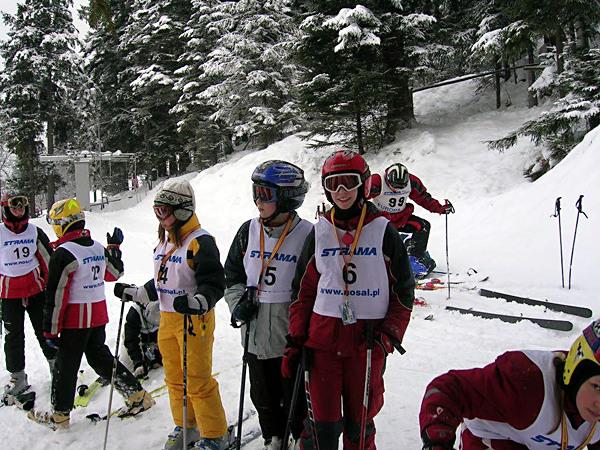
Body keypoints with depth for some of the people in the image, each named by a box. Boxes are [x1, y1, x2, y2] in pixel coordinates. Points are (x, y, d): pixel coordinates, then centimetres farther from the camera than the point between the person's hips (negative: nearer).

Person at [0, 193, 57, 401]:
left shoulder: (35, 232, 2)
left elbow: (49, 258, 8)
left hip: (36, 288, 1)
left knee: (44, 329, 7)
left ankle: (55, 363, 24)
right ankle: (17, 376, 17)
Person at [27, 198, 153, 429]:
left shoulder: (63, 253, -17)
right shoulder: (98, 248, 4)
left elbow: (56, 295, -16)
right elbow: (114, 273, 20)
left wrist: (50, 329, -11)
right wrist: (115, 248, 29)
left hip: (74, 321, -7)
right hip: (99, 316, 7)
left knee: (66, 366, 8)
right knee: (100, 357, 18)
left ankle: (59, 414, 22)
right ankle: (137, 396, 17)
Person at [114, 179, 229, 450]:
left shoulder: (200, 242, -16)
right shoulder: (164, 241, 12)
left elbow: (214, 283, -22)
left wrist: (197, 302, -38)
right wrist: (133, 293, 19)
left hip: (195, 319, -9)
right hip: (167, 318, 9)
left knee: (198, 382, -3)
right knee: (174, 378, 18)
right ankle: (185, 427, 35)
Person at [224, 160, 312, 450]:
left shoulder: (307, 234, -12)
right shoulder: (249, 230, 2)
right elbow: (231, 274, 13)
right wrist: (238, 303, -3)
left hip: (292, 337, -5)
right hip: (256, 335, 5)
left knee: (296, 399, 9)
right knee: (264, 397, 19)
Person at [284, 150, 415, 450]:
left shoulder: (383, 231, -1)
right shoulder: (319, 233, 5)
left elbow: (404, 290, 2)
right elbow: (303, 291, 9)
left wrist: (391, 332, -10)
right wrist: (294, 341, 4)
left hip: (368, 341, -1)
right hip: (322, 338, 1)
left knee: (359, 424, 11)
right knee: (322, 425, 4)